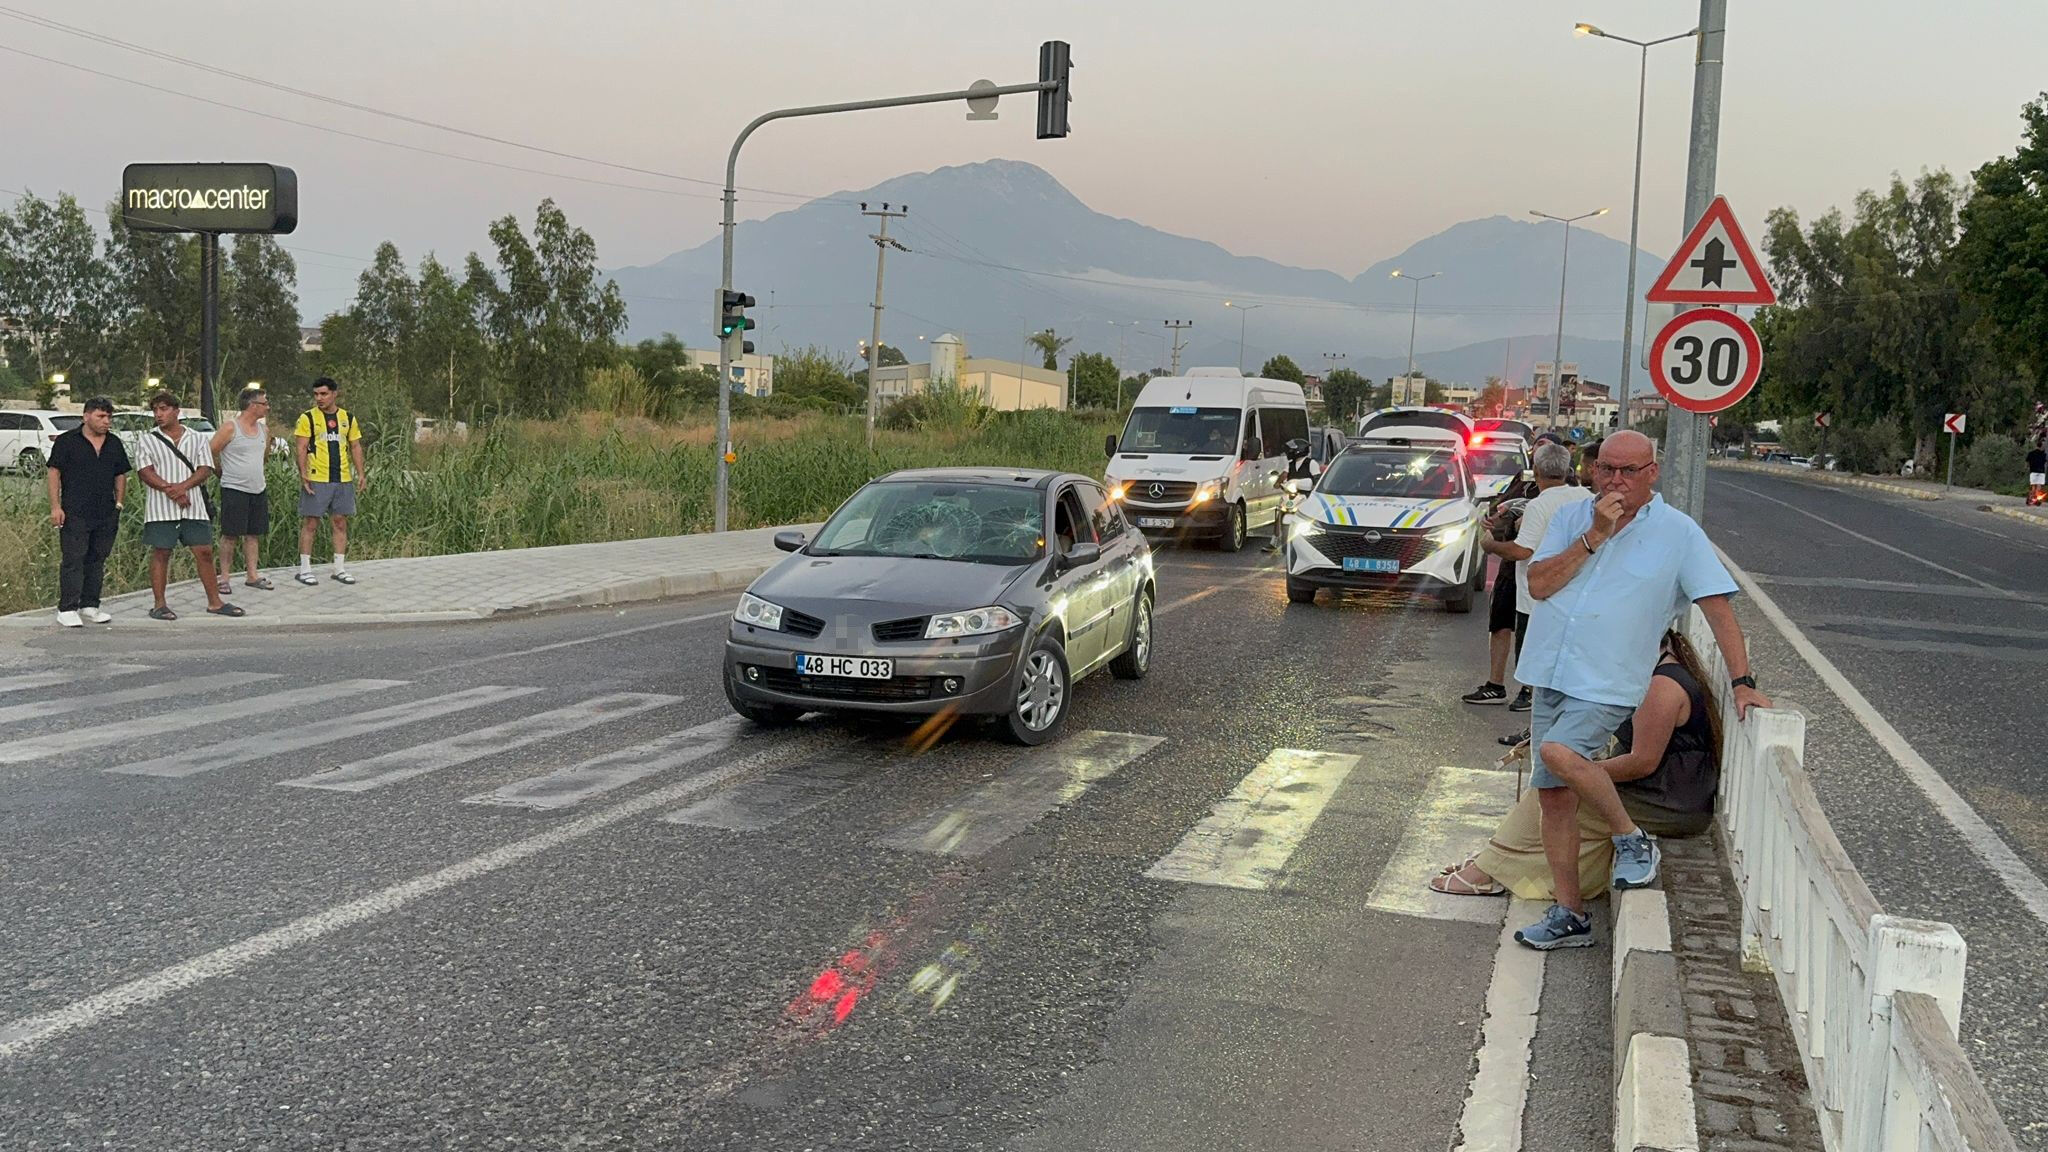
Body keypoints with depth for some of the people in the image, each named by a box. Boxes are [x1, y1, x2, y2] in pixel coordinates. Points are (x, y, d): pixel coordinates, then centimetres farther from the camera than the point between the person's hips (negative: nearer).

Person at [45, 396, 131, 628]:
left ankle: (89, 606, 18)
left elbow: (120, 476, 20)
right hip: (74, 513, -5)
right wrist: (55, 507, -9)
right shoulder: (67, 441, -1)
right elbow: (54, 473, -3)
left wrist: (119, 504, 11)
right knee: (73, 560, -6)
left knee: (97, 560, 9)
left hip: (106, 515, 5)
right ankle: (67, 609, -4)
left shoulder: (115, 444, 13)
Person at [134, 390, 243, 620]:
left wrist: (182, 486, -15)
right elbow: (146, 472, -4)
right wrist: (170, 491, -16)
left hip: (194, 506, 2)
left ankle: (214, 602, 10)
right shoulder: (147, 441, 6)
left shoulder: (197, 439, 11)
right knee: (160, 553, 1)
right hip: (161, 508, -2)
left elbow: (205, 469, 2)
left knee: (205, 552, 2)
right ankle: (160, 605, 8)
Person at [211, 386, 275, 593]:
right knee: (230, 535, -3)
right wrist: (223, 473, 1)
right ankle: (224, 578, 4)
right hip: (234, 490, -7)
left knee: (254, 534, 9)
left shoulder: (263, 428, 11)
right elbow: (209, 453, -8)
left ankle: (252, 575, 16)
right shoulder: (230, 428, -11)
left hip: (258, 489, 7)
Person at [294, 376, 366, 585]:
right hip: (316, 480, -4)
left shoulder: (347, 418, 11)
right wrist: (303, 474, -16)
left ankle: (340, 568, 13)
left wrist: (360, 474, 5)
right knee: (310, 523, -1)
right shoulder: (308, 418, -1)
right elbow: (302, 449, -6)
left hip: (343, 480, 4)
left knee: (340, 523, 7)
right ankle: (304, 569, 5)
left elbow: (355, 446, 14)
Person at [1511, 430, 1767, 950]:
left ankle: (1632, 839, -6)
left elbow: (1718, 606, -3)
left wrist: (1742, 682, -9)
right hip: (1552, 674, 5)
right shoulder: (1571, 518, 7)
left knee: (1559, 752, -29)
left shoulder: (1678, 532, -2)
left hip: (1609, 683, -5)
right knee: (1553, 794, 4)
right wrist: (1594, 537, -12)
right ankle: (1569, 916, 14)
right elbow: (1538, 585, -4)